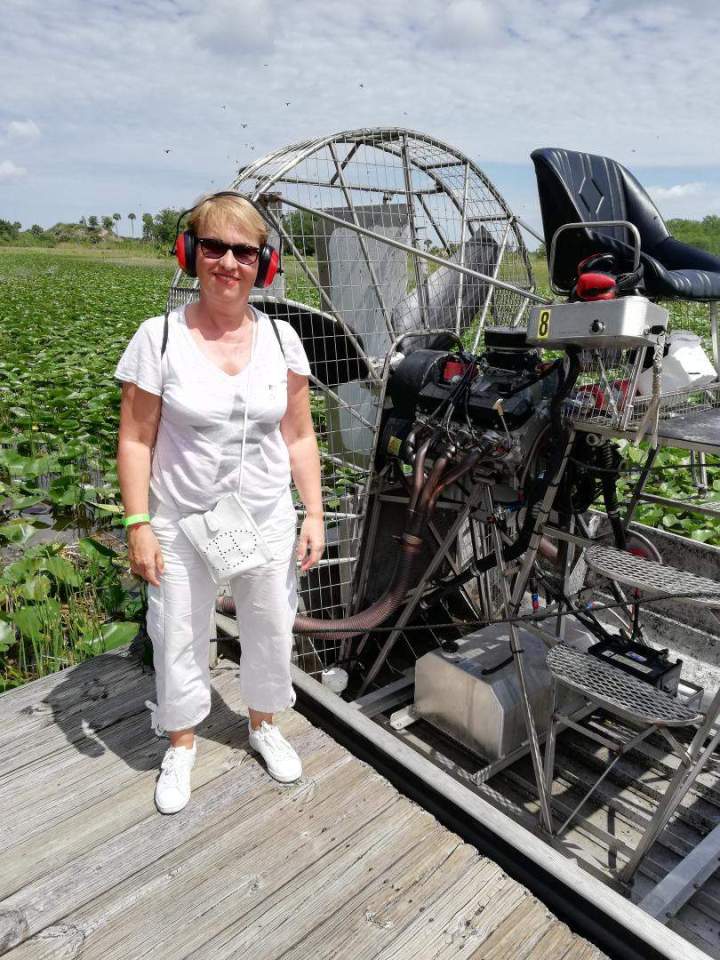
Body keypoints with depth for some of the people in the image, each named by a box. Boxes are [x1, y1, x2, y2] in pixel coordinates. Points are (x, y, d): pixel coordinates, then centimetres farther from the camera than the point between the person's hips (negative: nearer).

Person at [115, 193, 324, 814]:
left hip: (269, 521, 2)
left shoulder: (281, 338, -2)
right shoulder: (160, 337, -10)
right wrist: (139, 525, -11)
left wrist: (314, 515, -1)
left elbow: (299, 437, 2)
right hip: (182, 524, -2)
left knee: (271, 629, 16)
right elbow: (136, 439, -7)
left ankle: (264, 725, 45)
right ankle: (182, 745, 39)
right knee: (178, 637, 11)